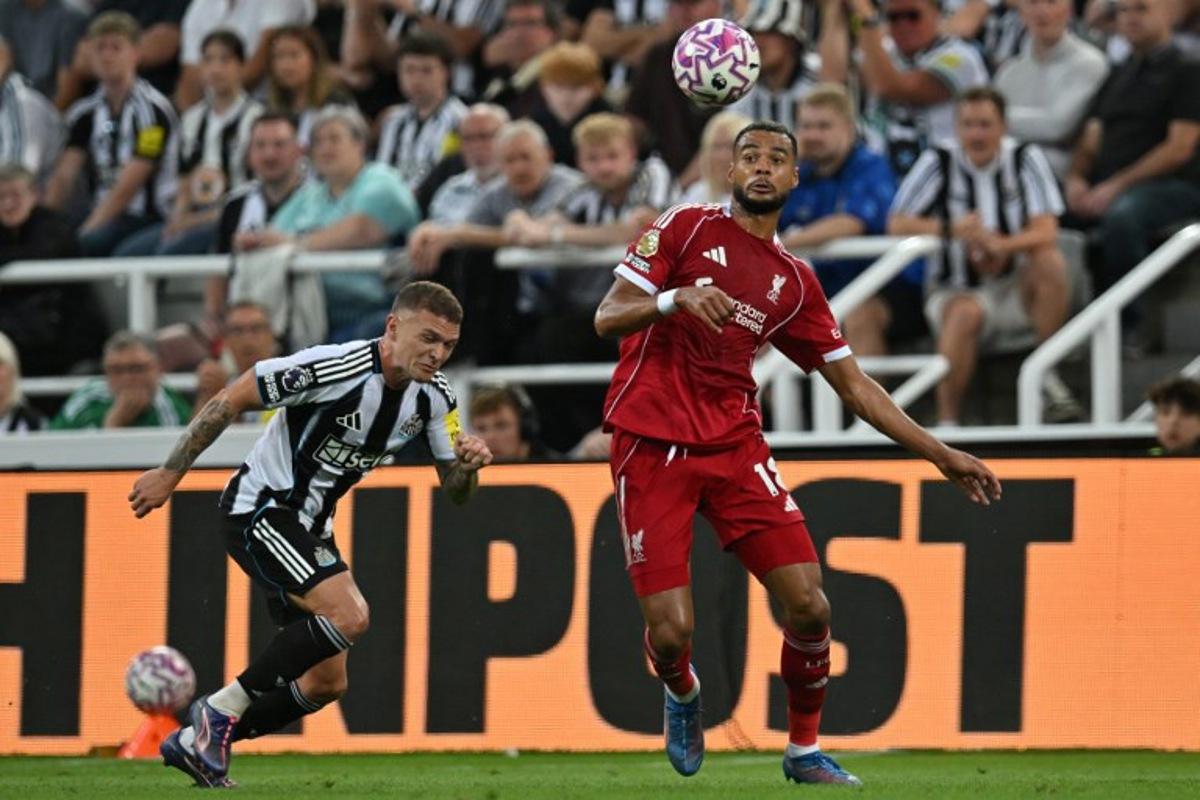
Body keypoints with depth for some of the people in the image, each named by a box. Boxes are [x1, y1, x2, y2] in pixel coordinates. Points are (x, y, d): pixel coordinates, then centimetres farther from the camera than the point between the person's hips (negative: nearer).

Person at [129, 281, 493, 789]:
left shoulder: (434, 397, -3)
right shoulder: (337, 368, -25)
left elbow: (455, 491, 6)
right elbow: (230, 400, -18)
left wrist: (468, 465, -18)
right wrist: (170, 474, -14)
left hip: (309, 527, 8)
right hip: (260, 511, -8)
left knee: (327, 682, 7)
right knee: (348, 615, -27)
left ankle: (198, 743, 21)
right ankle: (222, 709, -13)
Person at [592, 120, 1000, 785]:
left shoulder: (794, 281, 13)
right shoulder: (685, 228, 2)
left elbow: (852, 384, 17)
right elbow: (607, 319, -5)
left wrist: (940, 455, 12)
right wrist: (675, 298, -25)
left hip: (734, 444, 4)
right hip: (651, 447, -4)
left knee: (809, 605, -10)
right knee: (669, 631, -12)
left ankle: (804, 751, 11)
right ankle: (682, 696, 25)